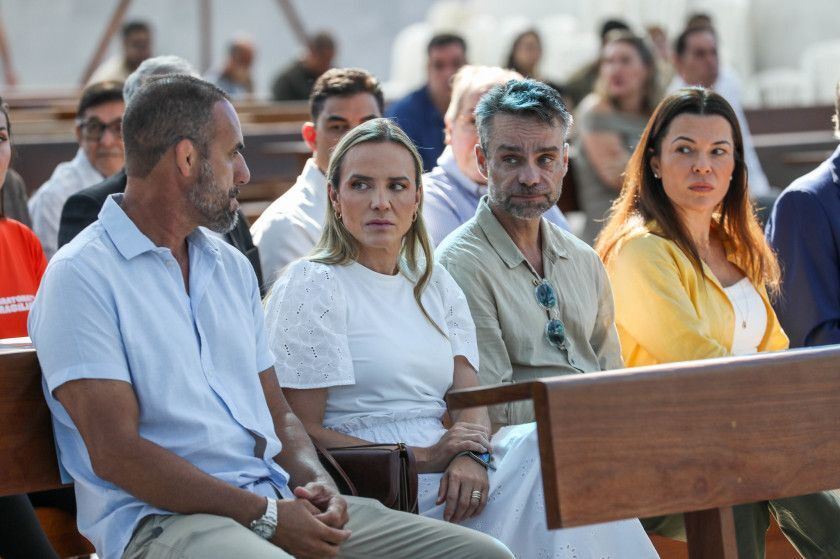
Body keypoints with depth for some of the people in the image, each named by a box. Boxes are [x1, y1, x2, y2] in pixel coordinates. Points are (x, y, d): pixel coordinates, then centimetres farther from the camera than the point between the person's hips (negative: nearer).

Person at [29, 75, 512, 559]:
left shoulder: (232, 267, 22)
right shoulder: (81, 277, -3)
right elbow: (114, 452, -12)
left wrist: (316, 481, 0)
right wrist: (264, 517, -15)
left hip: (279, 501, 8)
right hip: (163, 519, -8)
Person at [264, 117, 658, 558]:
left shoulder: (435, 285, 20)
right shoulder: (311, 286, -1)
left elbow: (469, 397, 9)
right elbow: (302, 432, -8)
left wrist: (472, 456, -16)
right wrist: (424, 459, -15)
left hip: (451, 472, 7)